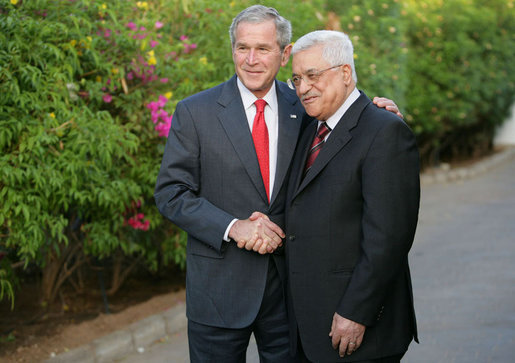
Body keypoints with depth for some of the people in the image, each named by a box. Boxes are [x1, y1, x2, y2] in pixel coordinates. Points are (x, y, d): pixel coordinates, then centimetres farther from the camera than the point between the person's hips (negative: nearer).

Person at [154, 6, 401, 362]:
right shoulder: (195, 112, -5)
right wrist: (232, 227, -19)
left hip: (288, 279, 3)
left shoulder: (302, 108, 4)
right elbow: (170, 193, -7)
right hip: (220, 286, -2)